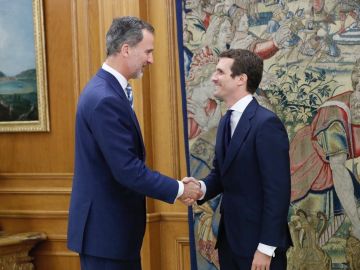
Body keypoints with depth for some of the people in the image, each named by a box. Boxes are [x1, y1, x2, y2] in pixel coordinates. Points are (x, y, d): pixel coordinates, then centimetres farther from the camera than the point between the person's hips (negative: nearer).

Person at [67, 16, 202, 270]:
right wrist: (179, 189, -13)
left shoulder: (107, 89, 9)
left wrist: (174, 186, 10)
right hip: (105, 228, -10)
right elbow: (127, 170, -24)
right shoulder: (105, 99, -22)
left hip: (112, 223, 10)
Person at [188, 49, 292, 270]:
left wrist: (266, 247, -20)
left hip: (258, 240, -8)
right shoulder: (226, 121, 11)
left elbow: (277, 191, -19)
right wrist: (201, 188, -7)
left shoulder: (266, 123, -17)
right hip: (230, 237, 8)